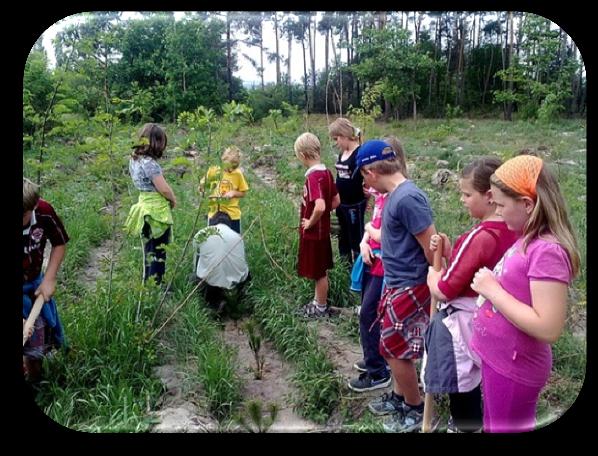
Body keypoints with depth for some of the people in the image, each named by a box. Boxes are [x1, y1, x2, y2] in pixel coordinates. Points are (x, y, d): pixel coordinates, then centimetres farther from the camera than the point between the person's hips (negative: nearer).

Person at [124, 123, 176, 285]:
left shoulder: (134, 159, 5)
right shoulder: (150, 163, -23)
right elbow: (163, 189, -20)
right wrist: (173, 200, -3)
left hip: (145, 207, 9)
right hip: (157, 210, -9)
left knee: (149, 250, 20)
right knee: (159, 252, 3)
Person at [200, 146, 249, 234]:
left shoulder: (238, 174, -5)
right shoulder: (213, 171, -4)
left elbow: (243, 193, 3)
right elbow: (203, 185, 8)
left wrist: (233, 192, -15)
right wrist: (201, 187, -14)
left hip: (233, 214, 0)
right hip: (214, 213, 0)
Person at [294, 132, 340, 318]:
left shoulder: (313, 176, -24)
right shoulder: (326, 172, 3)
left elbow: (320, 206, -37)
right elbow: (336, 201, 11)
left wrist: (310, 222, -20)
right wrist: (319, 216, 10)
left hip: (314, 233, -9)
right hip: (322, 230, 9)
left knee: (319, 272, 6)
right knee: (319, 270, 20)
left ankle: (321, 308, 21)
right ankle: (317, 302, 35)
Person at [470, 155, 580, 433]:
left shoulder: (548, 251, -25)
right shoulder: (528, 239, 3)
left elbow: (548, 329, -29)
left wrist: (492, 290, -23)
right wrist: (489, 285, -1)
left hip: (513, 368, -9)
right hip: (499, 358, 9)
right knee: (495, 427, 25)